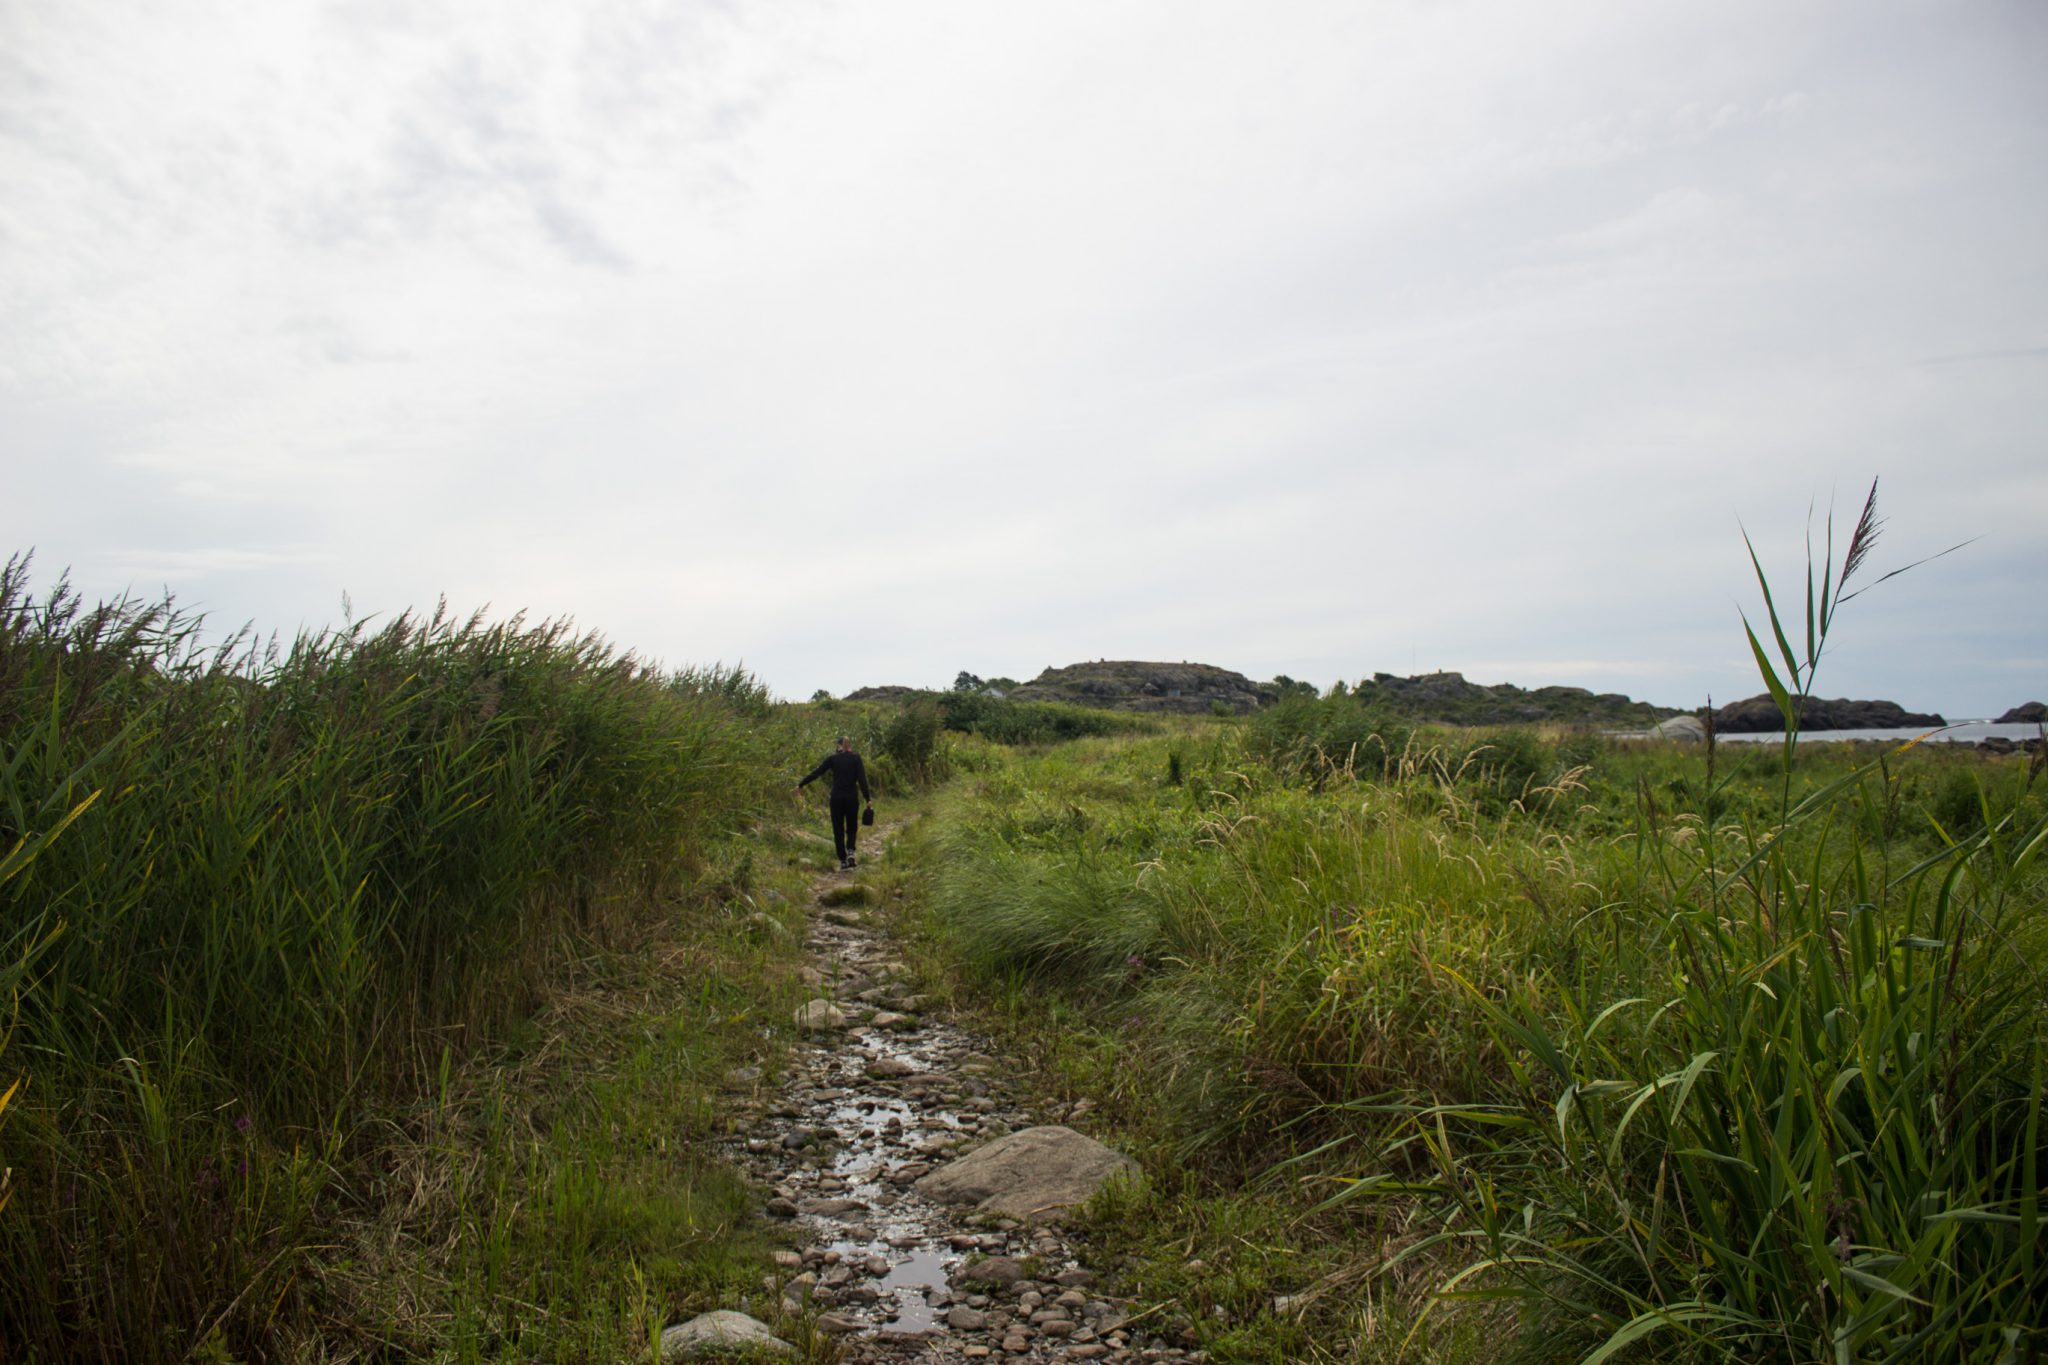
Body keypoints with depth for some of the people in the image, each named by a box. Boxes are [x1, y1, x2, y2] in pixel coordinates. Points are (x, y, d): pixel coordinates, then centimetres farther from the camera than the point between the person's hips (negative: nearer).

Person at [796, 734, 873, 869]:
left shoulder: (832, 758, 2)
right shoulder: (856, 758, -1)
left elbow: (816, 772, 1)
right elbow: (862, 779, -8)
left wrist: (801, 785, 10)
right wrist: (868, 798, -9)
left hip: (836, 798, 0)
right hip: (852, 798, 0)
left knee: (838, 831, 9)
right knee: (851, 829, 16)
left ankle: (843, 862, 7)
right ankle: (850, 852, -8)